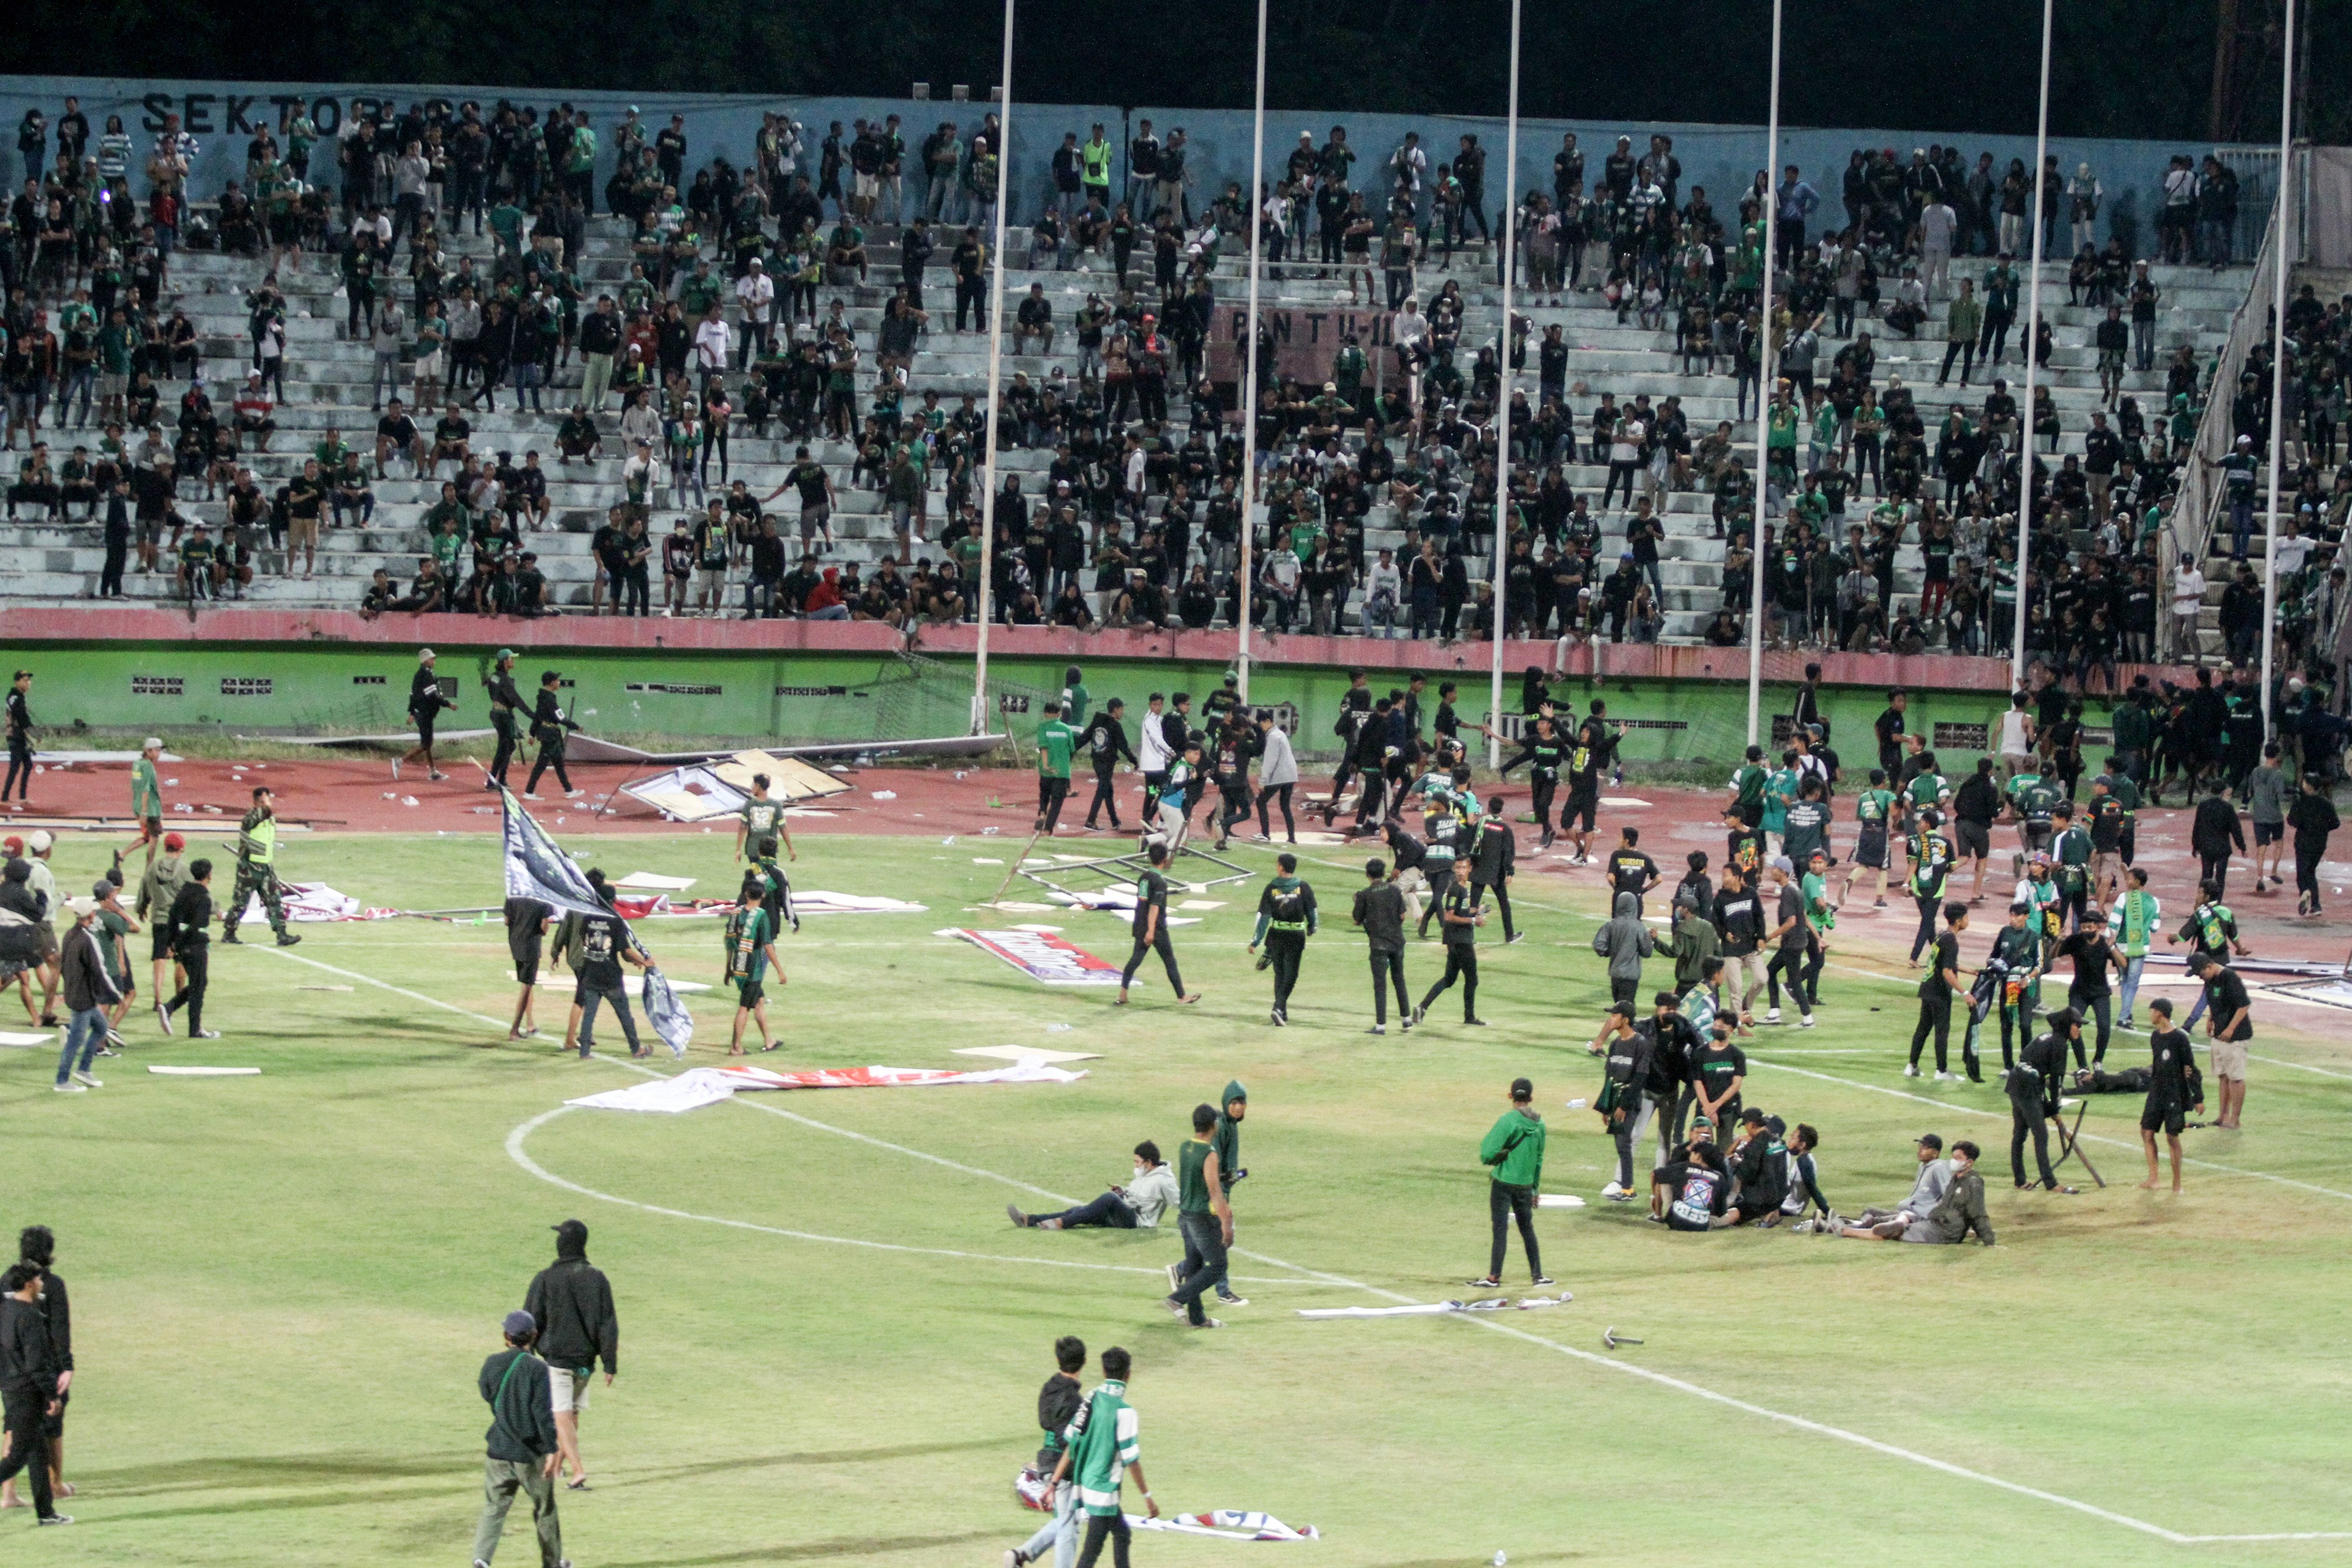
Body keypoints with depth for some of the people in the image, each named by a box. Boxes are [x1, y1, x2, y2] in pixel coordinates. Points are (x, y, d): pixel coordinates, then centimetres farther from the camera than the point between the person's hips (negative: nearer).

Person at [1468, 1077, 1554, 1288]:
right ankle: (1538, 1275, 20)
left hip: (1504, 1182, -5)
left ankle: (1494, 1277, 1)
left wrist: (1489, 1159, 6)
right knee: (1527, 1229, 15)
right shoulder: (1539, 1124, 3)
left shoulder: (1508, 1121, -15)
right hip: (1526, 1184, 5)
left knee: (1500, 1229, -1)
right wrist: (1535, 1189, 20)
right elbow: (1539, 1159, 11)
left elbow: (1488, 1154, -18)